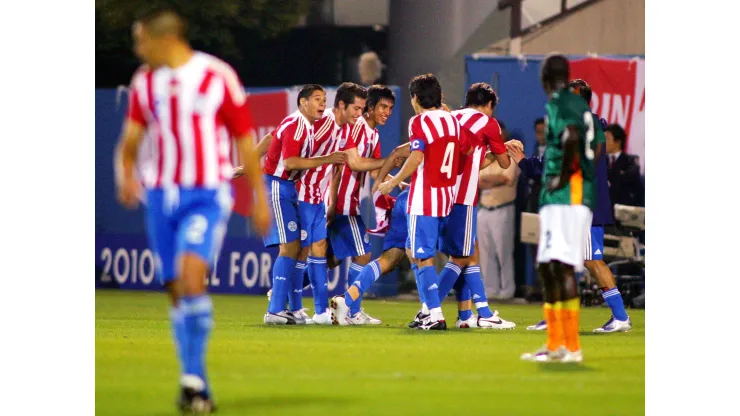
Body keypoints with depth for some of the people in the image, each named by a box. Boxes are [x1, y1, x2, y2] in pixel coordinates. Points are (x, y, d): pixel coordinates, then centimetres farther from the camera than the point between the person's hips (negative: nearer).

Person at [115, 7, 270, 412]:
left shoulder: (218, 77, -5)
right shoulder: (144, 81, 7)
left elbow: (245, 139, 1)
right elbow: (131, 137, 7)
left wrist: (260, 197, 3)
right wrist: (125, 173, -15)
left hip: (208, 194, -5)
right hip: (161, 195, 5)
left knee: (191, 273, -23)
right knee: (176, 290, 4)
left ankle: (192, 377, -17)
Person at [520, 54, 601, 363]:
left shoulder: (559, 104, -9)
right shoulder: (580, 104, 19)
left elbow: (571, 137, -26)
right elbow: (597, 147, 27)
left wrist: (563, 176, -16)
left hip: (564, 196, -10)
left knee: (562, 267, -12)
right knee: (548, 268, 15)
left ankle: (572, 347, -15)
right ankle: (555, 344, 20)